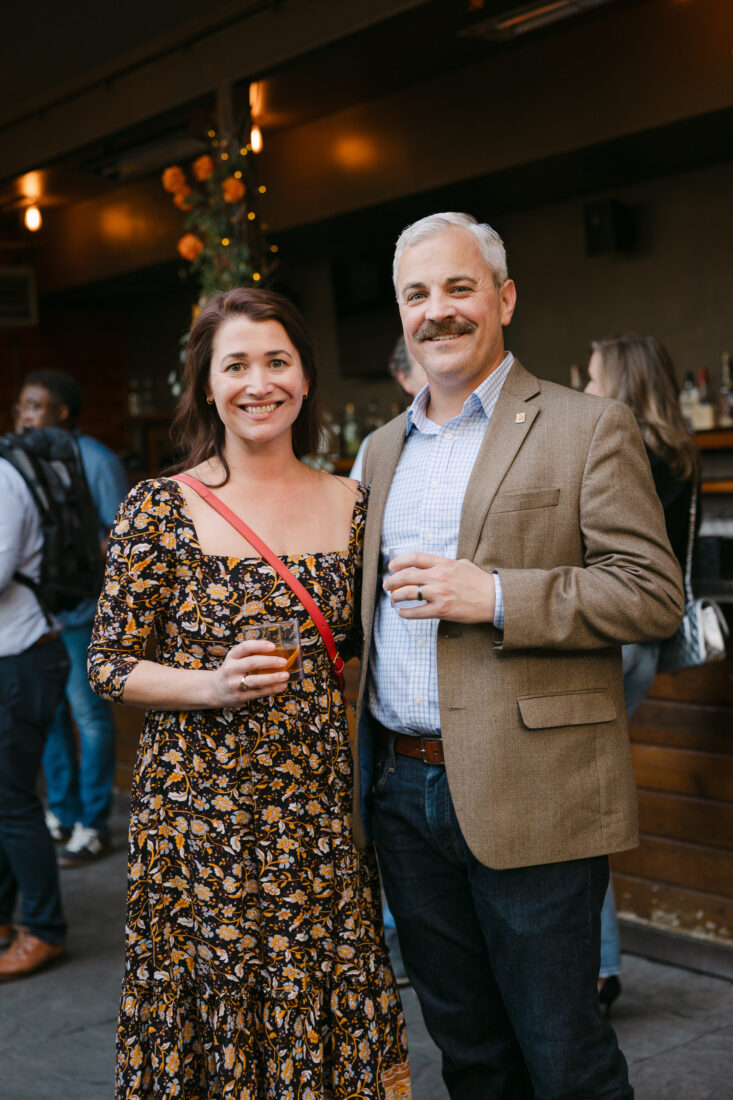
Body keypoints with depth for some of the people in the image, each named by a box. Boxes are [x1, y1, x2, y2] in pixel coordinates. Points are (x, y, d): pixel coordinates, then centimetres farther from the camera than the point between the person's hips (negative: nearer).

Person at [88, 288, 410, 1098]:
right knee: (205, 1032, 6)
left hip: (320, 812, 3)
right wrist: (212, 686, -18)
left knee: (325, 1027, 7)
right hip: (197, 814, -2)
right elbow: (108, 666, -1)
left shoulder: (352, 505, 4)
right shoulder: (159, 509, -4)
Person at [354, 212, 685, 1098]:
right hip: (401, 789, 6)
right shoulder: (383, 449, 15)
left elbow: (655, 592, -11)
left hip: (529, 794, -6)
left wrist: (498, 598, -20)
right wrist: (360, 759, 12)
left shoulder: (589, 429, -4)